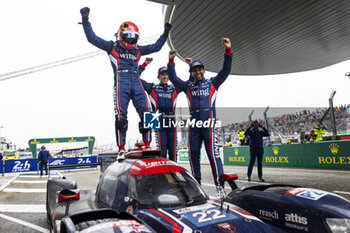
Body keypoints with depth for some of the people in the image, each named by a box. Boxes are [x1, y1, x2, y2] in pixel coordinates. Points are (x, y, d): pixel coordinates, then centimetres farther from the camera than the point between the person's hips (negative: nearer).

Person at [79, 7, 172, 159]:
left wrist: (165, 34, 29)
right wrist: (85, 21, 2)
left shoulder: (138, 50, 22)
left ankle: (147, 145, 1)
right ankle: (121, 149, -6)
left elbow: (156, 47, 31)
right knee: (121, 116, -12)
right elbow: (92, 38, 9)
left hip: (136, 83, 4)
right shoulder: (112, 47, 12)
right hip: (121, 83, -4)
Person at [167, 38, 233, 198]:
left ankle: (219, 185, -5)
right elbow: (173, 78, 9)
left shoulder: (212, 83, 11)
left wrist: (228, 51, -7)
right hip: (194, 125, 4)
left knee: (213, 153, -10)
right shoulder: (188, 86, 17)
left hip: (209, 124, -3)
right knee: (193, 154, 7)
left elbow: (225, 71, 3)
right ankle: (196, 183, 20)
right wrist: (171, 61, -3)